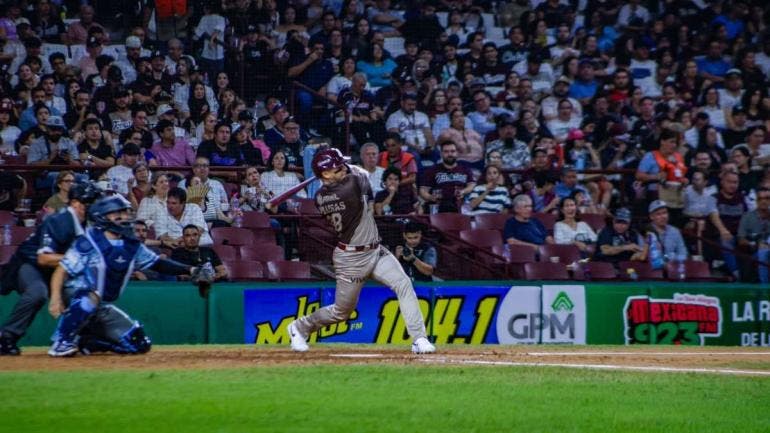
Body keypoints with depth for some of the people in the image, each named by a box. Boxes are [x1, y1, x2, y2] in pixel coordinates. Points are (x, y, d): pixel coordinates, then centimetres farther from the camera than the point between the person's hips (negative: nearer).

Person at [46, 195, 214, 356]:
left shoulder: (131, 246, 5)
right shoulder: (88, 243, -14)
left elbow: (158, 263, 9)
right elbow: (62, 271, -16)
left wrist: (190, 270, -4)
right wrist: (56, 298, -32)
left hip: (102, 309, 7)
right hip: (74, 299, -6)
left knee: (139, 344, -4)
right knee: (91, 297, -42)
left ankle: (86, 342, 7)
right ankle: (61, 342, -27)